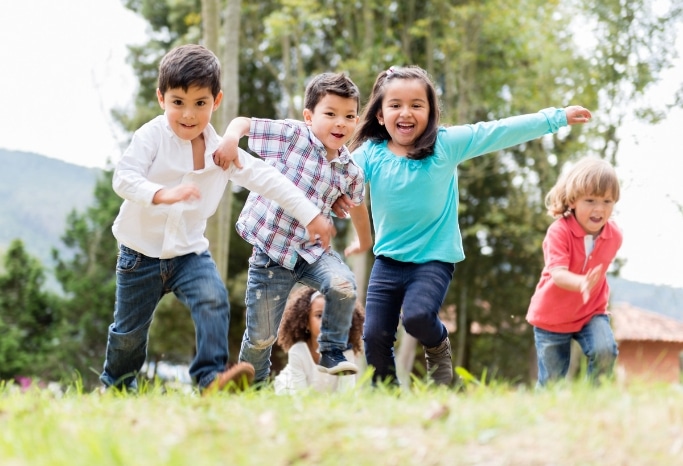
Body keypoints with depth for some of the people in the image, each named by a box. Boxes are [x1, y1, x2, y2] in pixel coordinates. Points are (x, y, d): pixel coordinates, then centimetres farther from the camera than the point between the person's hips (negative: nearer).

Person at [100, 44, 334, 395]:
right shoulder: (151, 137, -15)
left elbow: (267, 180, -2)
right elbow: (124, 178, -28)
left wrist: (311, 215, -6)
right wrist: (163, 194, -46)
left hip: (190, 251, 2)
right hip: (141, 252, -2)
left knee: (214, 301, -25)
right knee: (129, 329, 11)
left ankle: (211, 376, -25)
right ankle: (116, 385, 35)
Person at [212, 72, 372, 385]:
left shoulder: (350, 172, 2)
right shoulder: (290, 134, -10)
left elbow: (356, 204, 23)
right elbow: (243, 123, -6)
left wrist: (365, 241, 38)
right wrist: (231, 137, -29)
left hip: (312, 251, 3)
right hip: (270, 250, -3)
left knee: (343, 285, -28)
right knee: (261, 337, 3)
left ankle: (331, 355, -6)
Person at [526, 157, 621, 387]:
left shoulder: (614, 235, -8)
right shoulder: (559, 231, -24)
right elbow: (557, 273, -39)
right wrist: (581, 283, -57)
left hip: (591, 312, 3)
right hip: (552, 317, -3)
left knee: (605, 351, -26)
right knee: (551, 382, 4)